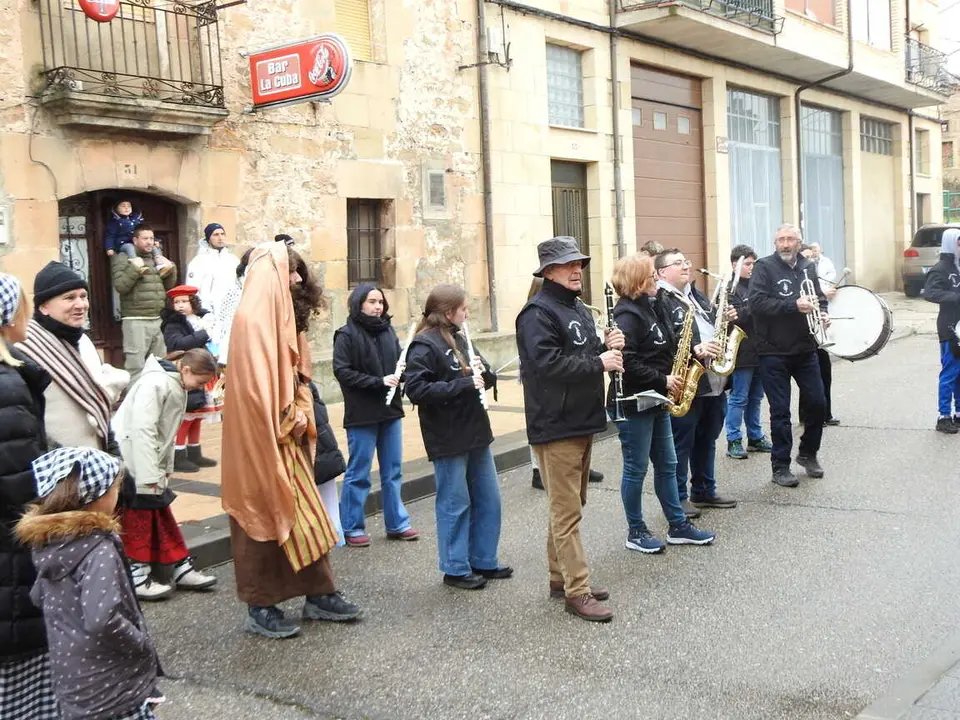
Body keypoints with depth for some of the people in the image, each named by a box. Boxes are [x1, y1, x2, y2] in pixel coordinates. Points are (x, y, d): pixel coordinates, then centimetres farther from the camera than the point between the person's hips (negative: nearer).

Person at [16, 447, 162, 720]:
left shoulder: (47, 542, 1)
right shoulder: (98, 549, -24)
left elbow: (39, 596, 17)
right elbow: (102, 620, -34)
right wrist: (143, 646, -20)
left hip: (71, 682, 8)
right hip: (115, 687, -8)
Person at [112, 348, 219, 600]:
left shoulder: (177, 387, 11)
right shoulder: (156, 383, -21)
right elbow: (142, 431, -25)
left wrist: (165, 469, 11)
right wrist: (150, 476, -23)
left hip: (150, 463, 9)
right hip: (131, 463, -9)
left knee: (161, 515, 13)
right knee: (138, 519, -1)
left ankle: (182, 569, 19)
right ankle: (136, 578, 9)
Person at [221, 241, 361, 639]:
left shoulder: (285, 317, 14)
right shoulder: (253, 318, -17)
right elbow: (254, 382, -22)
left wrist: (301, 413, 2)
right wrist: (284, 422, -13)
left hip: (287, 437, 9)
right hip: (262, 439, -9)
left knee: (303, 514, 13)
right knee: (266, 517, 0)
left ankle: (318, 595, 22)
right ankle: (260, 608, 12)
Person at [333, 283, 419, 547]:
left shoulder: (388, 331, 7)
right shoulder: (347, 335, -9)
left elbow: (399, 363, 16)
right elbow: (342, 371, -14)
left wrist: (400, 373, -7)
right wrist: (378, 381, -19)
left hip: (391, 411, 5)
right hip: (362, 415, -5)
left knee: (393, 471, 13)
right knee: (358, 473, 5)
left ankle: (397, 523, 24)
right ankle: (352, 527, 17)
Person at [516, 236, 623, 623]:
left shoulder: (578, 309, 16)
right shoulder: (538, 313, -14)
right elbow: (547, 364, -25)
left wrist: (608, 347, 0)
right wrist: (598, 363, -19)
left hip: (581, 421, 10)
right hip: (555, 427, -10)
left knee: (571, 505, 16)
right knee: (567, 512, -6)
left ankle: (560, 577, 27)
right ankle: (577, 592, -2)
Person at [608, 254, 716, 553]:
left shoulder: (652, 307, 12)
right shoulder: (627, 315, -18)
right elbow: (628, 364, -26)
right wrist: (662, 380, -19)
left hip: (656, 400, 10)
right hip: (633, 404, -10)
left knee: (667, 464, 15)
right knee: (636, 469, 2)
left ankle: (678, 526, 24)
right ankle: (636, 532, 15)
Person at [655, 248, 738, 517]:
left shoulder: (697, 295, 18)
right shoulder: (659, 300, -12)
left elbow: (713, 327, 27)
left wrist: (727, 320, 6)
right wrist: (694, 349, -28)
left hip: (714, 381, 9)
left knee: (707, 440, 17)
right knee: (681, 442, -1)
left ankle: (705, 491, 29)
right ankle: (678, 498, 9)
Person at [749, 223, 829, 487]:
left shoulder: (808, 267, 10)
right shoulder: (764, 267, -6)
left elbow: (820, 298, 19)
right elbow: (756, 302, -18)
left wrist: (822, 314, -3)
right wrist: (794, 306, -24)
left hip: (805, 349, 5)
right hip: (774, 352, -5)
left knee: (816, 403, 8)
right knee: (780, 411, 1)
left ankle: (808, 453, 30)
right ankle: (780, 466, 11)